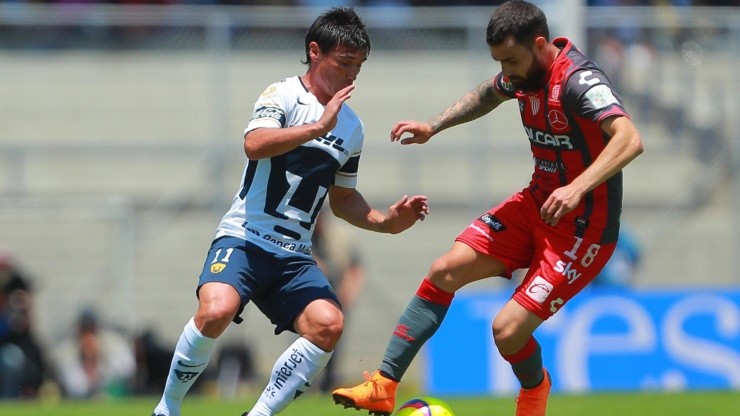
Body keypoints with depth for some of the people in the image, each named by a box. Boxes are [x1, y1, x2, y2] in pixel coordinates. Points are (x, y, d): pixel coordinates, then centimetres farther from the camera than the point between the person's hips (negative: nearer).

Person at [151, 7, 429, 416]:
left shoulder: (352, 128, 15)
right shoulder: (282, 95, -5)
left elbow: (343, 199, 27)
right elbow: (254, 145, -26)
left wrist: (387, 221, 11)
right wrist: (319, 127, -30)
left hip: (293, 256, 6)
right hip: (244, 237, -6)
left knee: (328, 324, -21)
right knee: (216, 310, -32)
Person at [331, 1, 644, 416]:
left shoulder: (578, 81, -27)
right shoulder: (524, 74, 0)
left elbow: (629, 139, -42)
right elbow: (486, 95, 26)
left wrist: (578, 188, -52)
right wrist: (433, 126, 15)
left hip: (583, 225, -8)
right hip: (536, 204, 8)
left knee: (508, 329, -14)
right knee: (446, 271, 0)